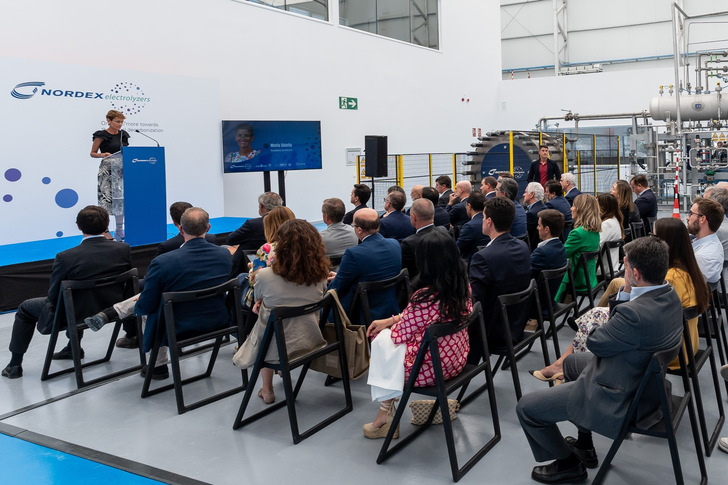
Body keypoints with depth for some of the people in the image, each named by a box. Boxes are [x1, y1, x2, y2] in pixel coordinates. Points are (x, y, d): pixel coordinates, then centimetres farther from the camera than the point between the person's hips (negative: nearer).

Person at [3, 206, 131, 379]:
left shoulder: (65, 258, -26)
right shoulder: (123, 249, -17)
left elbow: (53, 296, -14)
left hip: (72, 317, -4)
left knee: (25, 308, 22)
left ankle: (15, 365, 31)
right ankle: (73, 347, 46)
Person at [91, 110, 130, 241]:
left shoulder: (123, 135, 13)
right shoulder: (102, 135, -3)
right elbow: (92, 153, 0)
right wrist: (102, 155, -18)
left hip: (121, 170, 5)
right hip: (107, 170, -5)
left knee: (121, 198, 5)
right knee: (107, 199, -9)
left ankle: (119, 231, 15)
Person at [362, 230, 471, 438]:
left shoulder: (425, 296, -29)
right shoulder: (463, 285, -6)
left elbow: (402, 333, -14)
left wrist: (389, 325, 8)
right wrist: (392, 320, 6)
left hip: (433, 366, -8)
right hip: (457, 358, 8)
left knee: (382, 340, 14)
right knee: (386, 335, 19)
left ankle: (386, 411, 23)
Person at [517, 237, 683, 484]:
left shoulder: (636, 313, -37)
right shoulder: (670, 294, -7)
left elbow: (595, 342, -17)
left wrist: (625, 293, -12)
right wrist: (627, 293, -10)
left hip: (619, 401, -10)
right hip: (644, 380, 10)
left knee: (526, 407, -2)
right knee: (572, 363, 33)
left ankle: (568, 463, 23)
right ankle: (584, 446, 40)